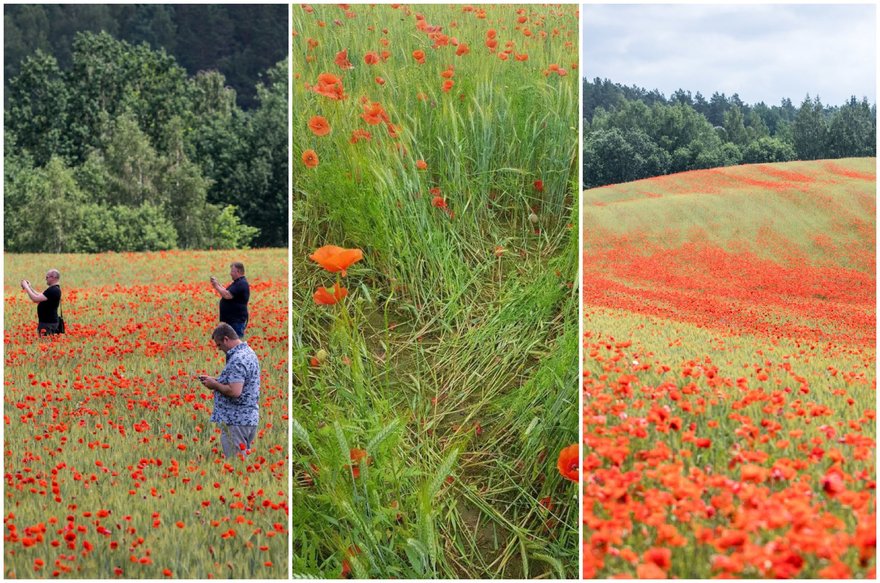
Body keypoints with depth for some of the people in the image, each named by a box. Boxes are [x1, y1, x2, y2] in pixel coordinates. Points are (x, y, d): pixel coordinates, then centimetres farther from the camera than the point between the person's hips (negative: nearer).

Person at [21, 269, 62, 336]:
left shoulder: (53, 290, -21)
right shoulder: (53, 289, 14)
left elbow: (36, 299, -24)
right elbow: (40, 297, 22)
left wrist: (26, 287, -13)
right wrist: (30, 287, 14)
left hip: (48, 323, -10)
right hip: (47, 321, 10)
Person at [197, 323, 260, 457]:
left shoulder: (237, 359, -19)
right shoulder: (248, 352, 13)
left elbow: (235, 391, -27)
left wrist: (215, 384, -12)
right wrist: (215, 380, 13)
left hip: (236, 421, -10)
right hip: (249, 418, 10)